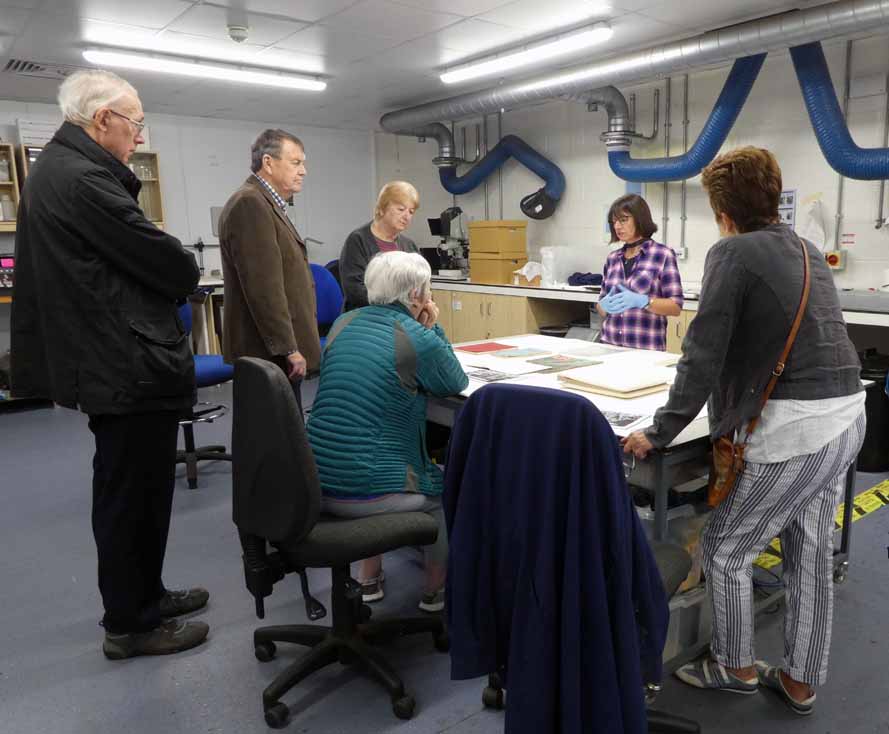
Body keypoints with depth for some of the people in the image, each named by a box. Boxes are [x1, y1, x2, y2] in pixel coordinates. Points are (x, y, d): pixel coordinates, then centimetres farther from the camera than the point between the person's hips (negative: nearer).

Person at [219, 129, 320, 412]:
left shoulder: (266, 204, 19)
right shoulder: (250, 203, -14)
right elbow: (263, 286, -22)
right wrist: (289, 348, -20)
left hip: (277, 347, 10)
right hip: (270, 352, -10)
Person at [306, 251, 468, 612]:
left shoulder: (344, 322, 7)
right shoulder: (418, 339, -13)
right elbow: (456, 383, 6)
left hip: (315, 485, 7)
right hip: (365, 492, -7)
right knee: (445, 486, 22)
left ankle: (368, 578, 40)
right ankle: (435, 588, 35)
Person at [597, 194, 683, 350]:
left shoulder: (663, 255, -4)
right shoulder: (612, 258, 9)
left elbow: (676, 307, -8)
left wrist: (641, 301, -22)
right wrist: (605, 305, -8)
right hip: (610, 344, 4)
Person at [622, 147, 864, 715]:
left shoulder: (734, 252, -8)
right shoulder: (808, 252, 15)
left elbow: (703, 355, -15)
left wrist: (661, 433, -10)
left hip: (794, 428, -9)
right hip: (847, 415, 9)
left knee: (725, 550, 9)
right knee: (812, 554, 18)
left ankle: (736, 666, 28)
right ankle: (800, 680, 33)